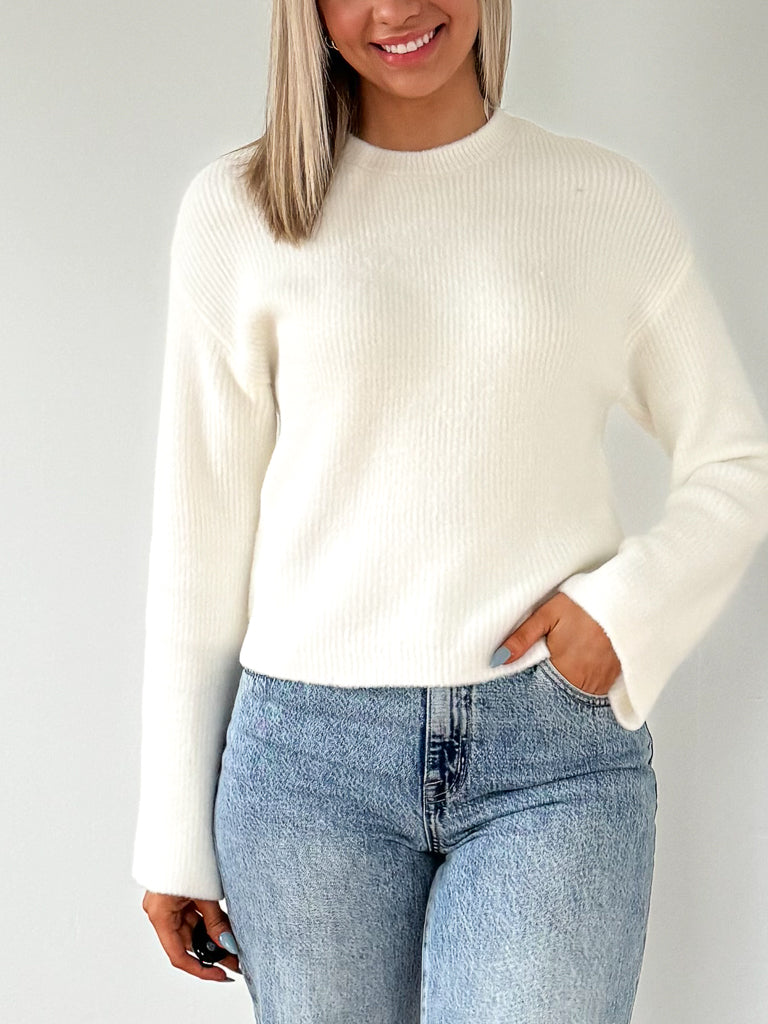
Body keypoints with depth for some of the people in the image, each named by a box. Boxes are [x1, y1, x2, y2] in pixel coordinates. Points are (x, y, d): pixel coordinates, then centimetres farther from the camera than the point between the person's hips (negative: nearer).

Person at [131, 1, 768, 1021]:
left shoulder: (610, 199, 5)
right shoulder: (236, 210, 4)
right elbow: (201, 530, 5)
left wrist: (626, 605, -8)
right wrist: (174, 837, 6)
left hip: (560, 753, 0)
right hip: (312, 752, 1)